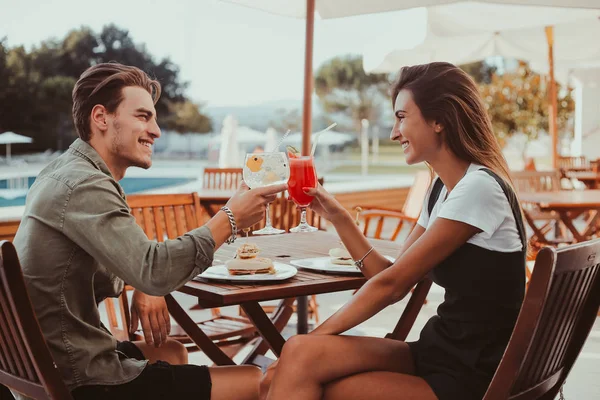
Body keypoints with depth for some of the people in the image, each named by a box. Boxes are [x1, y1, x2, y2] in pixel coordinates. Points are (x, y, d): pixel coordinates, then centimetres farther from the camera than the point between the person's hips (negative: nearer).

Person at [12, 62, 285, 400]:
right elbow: (154, 271, -31)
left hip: (55, 365, 10)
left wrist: (144, 289, -3)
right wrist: (229, 219, -20)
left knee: (173, 351, 34)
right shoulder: (84, 186, -22)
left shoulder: (67, 171, 10)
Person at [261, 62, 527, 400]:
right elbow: (392, 281, 10)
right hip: (438, 353, 7)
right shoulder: (443, 189, 11)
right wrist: (336, 214, 6)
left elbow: (392, 284, -15)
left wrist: (314, 338, -8)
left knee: (300, 359, -15)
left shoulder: (479, 187, -16)